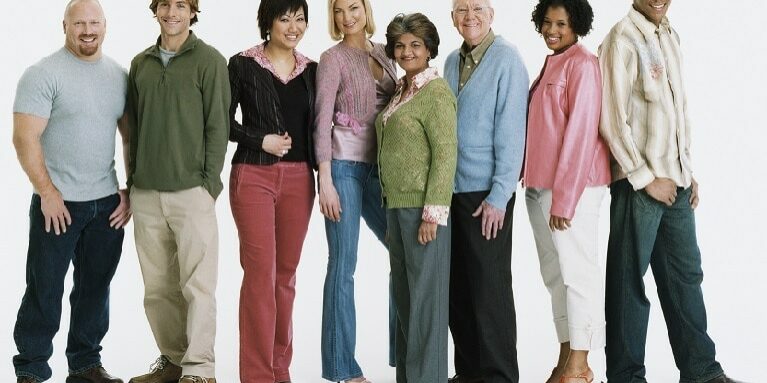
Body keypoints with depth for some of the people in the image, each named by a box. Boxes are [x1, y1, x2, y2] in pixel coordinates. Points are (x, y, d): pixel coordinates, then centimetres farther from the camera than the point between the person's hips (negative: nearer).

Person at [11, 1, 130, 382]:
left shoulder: (119, 75, 8)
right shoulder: (44, 73, -8)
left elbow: (130, 136, 14)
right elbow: (25, 138, -12)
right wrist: (48, 193, -13)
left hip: (108, 203, 5)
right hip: (58, 203, -5)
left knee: (95, 287, 11)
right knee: (44, 290, 1)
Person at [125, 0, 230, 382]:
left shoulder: (209, 60, 0)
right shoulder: (140, 63, 14)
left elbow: (217, 125, -4)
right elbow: (133, 125, 17)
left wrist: (210, 182, -9)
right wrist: (132, 180, 12)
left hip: (191, 192, -5)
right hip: (145, 193, 5)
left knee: (197, 284, -5)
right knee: (157, 288, 7)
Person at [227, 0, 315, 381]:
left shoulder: (311, 70, 11)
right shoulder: (242, 65, -2)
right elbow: (223, 121, -1)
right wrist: (261, 140, -11)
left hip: (298, 179, 4)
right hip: (254, 176, -4)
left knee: (286, 274, 7)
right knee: (261, 272, -9)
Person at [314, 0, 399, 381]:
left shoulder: (383, 54, 12)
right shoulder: (333, 58, -4)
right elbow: (322, 121, -9)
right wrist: (325, 181, -15)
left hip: (378, 167, 6)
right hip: (345, 166, -6)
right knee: (343, 264, -3)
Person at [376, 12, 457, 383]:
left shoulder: (436, 92, -10)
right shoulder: (400, 91, 14)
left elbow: (445, 154, -15)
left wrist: (433, 213, -19)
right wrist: (390, 206, 14)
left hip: (423, 207, -8)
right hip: (396, 204, 8)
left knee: (425, 293, -3)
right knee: (404, 292, 12)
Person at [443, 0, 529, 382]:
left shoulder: (507, 59, -8)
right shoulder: (451, 62, 12)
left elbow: (511, 131, -12)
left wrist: (499, 196, -15)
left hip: (486, 192, -6)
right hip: (451, 189, 6)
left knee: (489, 288, -1)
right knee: (457, 287, 9)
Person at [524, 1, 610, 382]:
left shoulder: (582, 64, -9)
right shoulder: (550, 65, 17)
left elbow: (581, 131, -15)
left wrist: (565, 196, -18)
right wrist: (537, 185, 10)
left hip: (574, 185, -9)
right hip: (539, 185, 9)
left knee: (576, 271, -5)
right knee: (554, 272, 9)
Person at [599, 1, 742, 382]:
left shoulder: (670, 36, 13)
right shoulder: (622, 40, -11)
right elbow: (613, 121, -14)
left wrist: (687, 170, 14)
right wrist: (646, 177, -12)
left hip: (675, 180, 8)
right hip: (638, 182, -8)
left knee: (686, 275, 12)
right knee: (629, 281, 1)